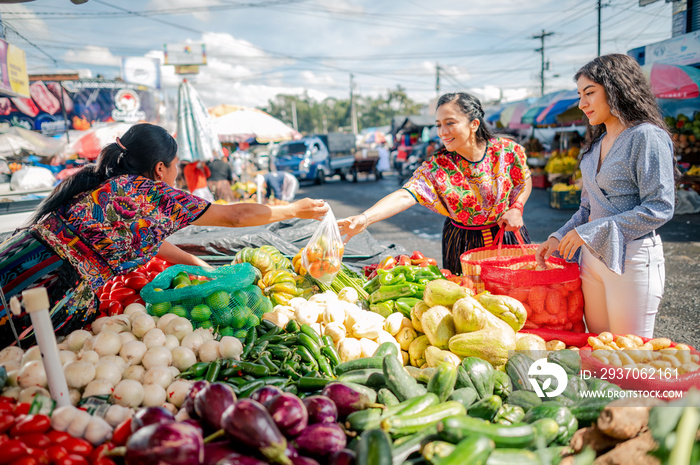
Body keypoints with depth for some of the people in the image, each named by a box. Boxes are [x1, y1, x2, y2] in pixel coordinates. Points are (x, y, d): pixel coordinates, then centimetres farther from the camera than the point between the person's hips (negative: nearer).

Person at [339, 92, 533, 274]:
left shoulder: (507, 150, -13)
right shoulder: (437, 166, -17)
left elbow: (525, 182, 6)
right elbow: (405, 196, -30)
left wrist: (516, 208, -14)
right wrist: (364, 219, -45)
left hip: (508, 237, 1)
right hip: (463, 245, -1)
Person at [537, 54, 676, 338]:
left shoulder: (646, 137, -11)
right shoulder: (597, 142, 14)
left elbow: (659, 209, -17)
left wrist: (589, 233, -18)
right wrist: (560, 238, 7)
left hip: (631, 259, -7)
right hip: (592, 256, 7)